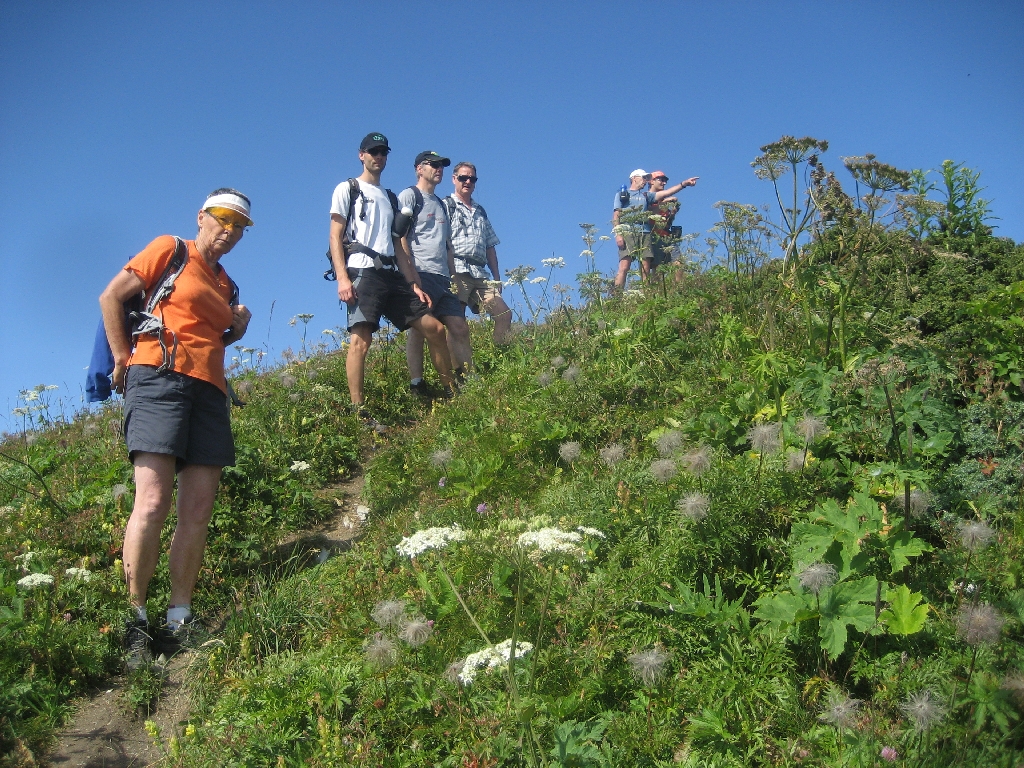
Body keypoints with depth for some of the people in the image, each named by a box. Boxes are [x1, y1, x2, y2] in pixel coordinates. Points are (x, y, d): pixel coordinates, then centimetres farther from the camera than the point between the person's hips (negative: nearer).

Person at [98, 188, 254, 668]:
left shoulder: (225, 285, 25)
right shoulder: (169, 249, 8)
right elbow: (111, 297, 3)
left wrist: (237, 329, 12)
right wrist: (122, 358, -2)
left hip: (209, 389, 7)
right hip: (159, 375, -7)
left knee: (197, 512, -1)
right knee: (152, 503, -17)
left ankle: (179, 622, 3)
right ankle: (135, 621, -11)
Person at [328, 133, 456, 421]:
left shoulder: (390, 198, 27)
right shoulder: (347, 189, 10)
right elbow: (336, 237, 0)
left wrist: (415, 284, 13)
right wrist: (342, 278, -14)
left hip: (392, 275, 6)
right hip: (363, 273, -6)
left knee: (435, 329, 1)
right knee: (360, 339, -19)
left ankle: (452, 394, 12)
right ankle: (357, 413, -21)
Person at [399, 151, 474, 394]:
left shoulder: (440, 204, 27)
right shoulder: (408, 196, 3)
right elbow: (400, 237, -7)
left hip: (442, 277, 7)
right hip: (419, 275, -7)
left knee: (459, 328, -1)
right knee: (418, 329, -8)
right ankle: (417, 387, -5)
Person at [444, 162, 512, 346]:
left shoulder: (480, 211, 27)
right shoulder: (446, 205, 7)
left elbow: (490, 247, 25)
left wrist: (497, 277, 17)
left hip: (480, 274, 6)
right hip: (457, 271, -6)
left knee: (504, 314, -5)